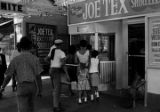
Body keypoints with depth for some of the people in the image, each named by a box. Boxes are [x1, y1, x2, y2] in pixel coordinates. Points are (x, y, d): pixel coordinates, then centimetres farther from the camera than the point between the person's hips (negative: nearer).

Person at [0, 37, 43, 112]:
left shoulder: (15, 60, -4)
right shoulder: (35, 59, -4)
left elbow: (8, 76, -2)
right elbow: (38, 76, -7)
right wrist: (40, 90, 1)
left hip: (22, 87, -2)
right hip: (33, 86, 3)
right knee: (30, 103, 28)